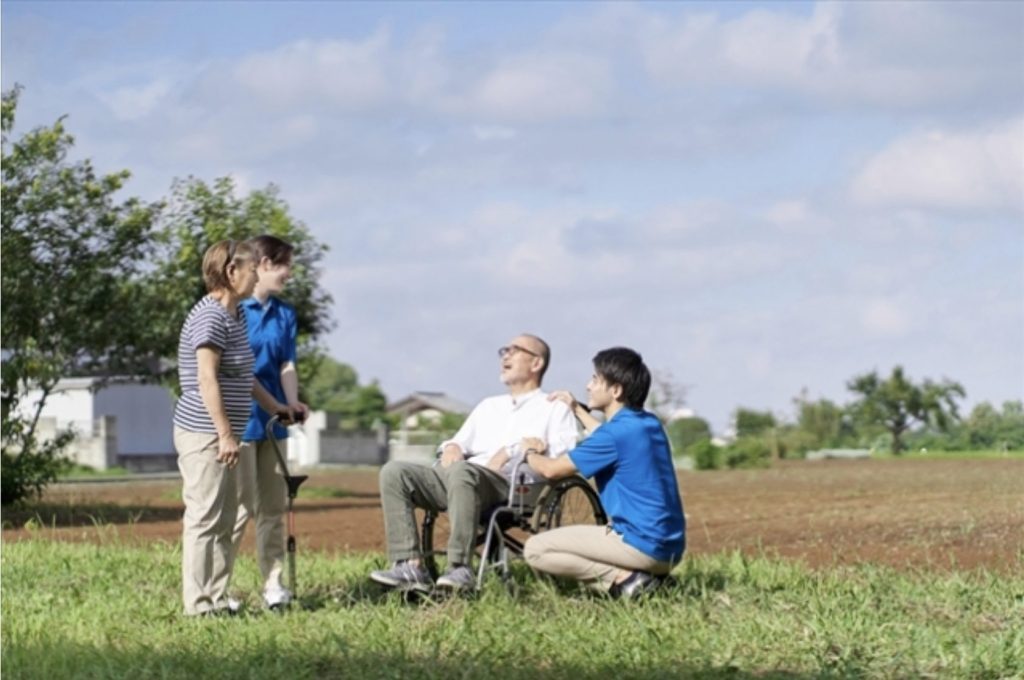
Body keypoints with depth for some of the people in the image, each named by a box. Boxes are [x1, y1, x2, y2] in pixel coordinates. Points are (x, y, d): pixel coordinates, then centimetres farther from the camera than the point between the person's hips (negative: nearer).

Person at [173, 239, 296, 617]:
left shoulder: (235, 315, 15)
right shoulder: (210, 317, -15)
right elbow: (207, 379, -20)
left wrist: (274, 406, 28)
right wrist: (225, 434, -20)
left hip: (221, 435, 10)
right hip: (204, 434, -10)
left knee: (224, 521, 12)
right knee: (204, 519, -8)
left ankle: (218, 600, 17)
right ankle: (198, 605, -5)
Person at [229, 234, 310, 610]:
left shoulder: (285, 314, 10)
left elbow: (286, 364, 6)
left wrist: (293, 403, -11)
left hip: (273, 421, 7)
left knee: (273, 506, 9)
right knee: (240, 506, -7)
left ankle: (273, 582, 15)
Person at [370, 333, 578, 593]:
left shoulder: (554, 408, 15)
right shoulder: (489, 406, 37)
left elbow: (564, 448, -3)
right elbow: (463, 440, 30)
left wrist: (513, 450, -14)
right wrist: (453, 446, 5)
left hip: (511, 486, -7)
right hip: (459, 475, 7)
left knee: (461, 471, -40)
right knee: (394, 471, -16)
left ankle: (460, 569, -40)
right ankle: (410, 566, -27)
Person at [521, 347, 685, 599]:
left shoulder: (615, 433, -15)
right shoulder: (650, 424, 11)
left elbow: (551, 469, -8)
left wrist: (530, 452, 13)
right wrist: (578, 410, 41)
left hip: (643, 545, -9)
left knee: (535, 550, -7)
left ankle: (623, 579, -14)